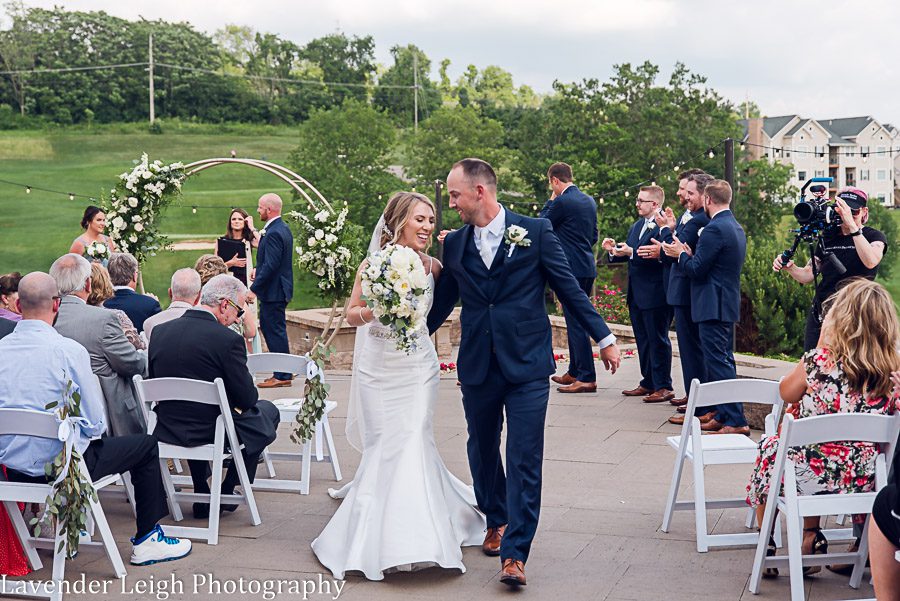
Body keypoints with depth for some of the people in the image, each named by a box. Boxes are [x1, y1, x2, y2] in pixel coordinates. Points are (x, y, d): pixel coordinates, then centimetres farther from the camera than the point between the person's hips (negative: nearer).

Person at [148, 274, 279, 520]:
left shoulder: (159, 331, -1)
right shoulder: (228, 339, -19)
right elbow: (247, 400, -14)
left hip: (167, 432, 6)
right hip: (213, 433, -5)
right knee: (268, 410, 22)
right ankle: (227, 493, 23)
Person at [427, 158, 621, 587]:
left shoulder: (535, 232, -3)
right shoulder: (454, 244, 7)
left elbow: (568, 288, 1)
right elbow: (442, 303, 17)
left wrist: (604, 337, 1)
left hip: (527, 365, -4)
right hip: (477, 367, 4)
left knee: (524, 461, -5)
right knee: (482, 452, 15)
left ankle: (514, 553, -2)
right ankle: (496, 521, 38)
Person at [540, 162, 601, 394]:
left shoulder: (561, 202, -14)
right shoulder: (589, 200, 12)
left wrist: (550, 201, 5)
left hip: (571, 269, -9)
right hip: (587, 267, 9)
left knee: (575, 322, -7)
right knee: (577, 320, 17)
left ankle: (587, 378, -8)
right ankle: (574, 372, 26)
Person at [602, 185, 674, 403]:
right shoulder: (636, 226, 16)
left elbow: (660, 256, -25)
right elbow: (628, 255, 17)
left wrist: (631, 252, -27)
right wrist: (614, 251, -2)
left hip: (655, 294, -9)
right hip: (636, 295, 9)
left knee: (658, 340, -2)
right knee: (643, 340, 16)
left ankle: (663, 387, 5)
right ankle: (648, 383, 25)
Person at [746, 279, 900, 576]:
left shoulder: (819, 362, -18)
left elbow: (786, 393, 3)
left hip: (814, 476, -4)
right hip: (866, 480, 4)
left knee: (769, 447, 29)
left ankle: (766, 550, 38)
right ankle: (810, 541, 41)